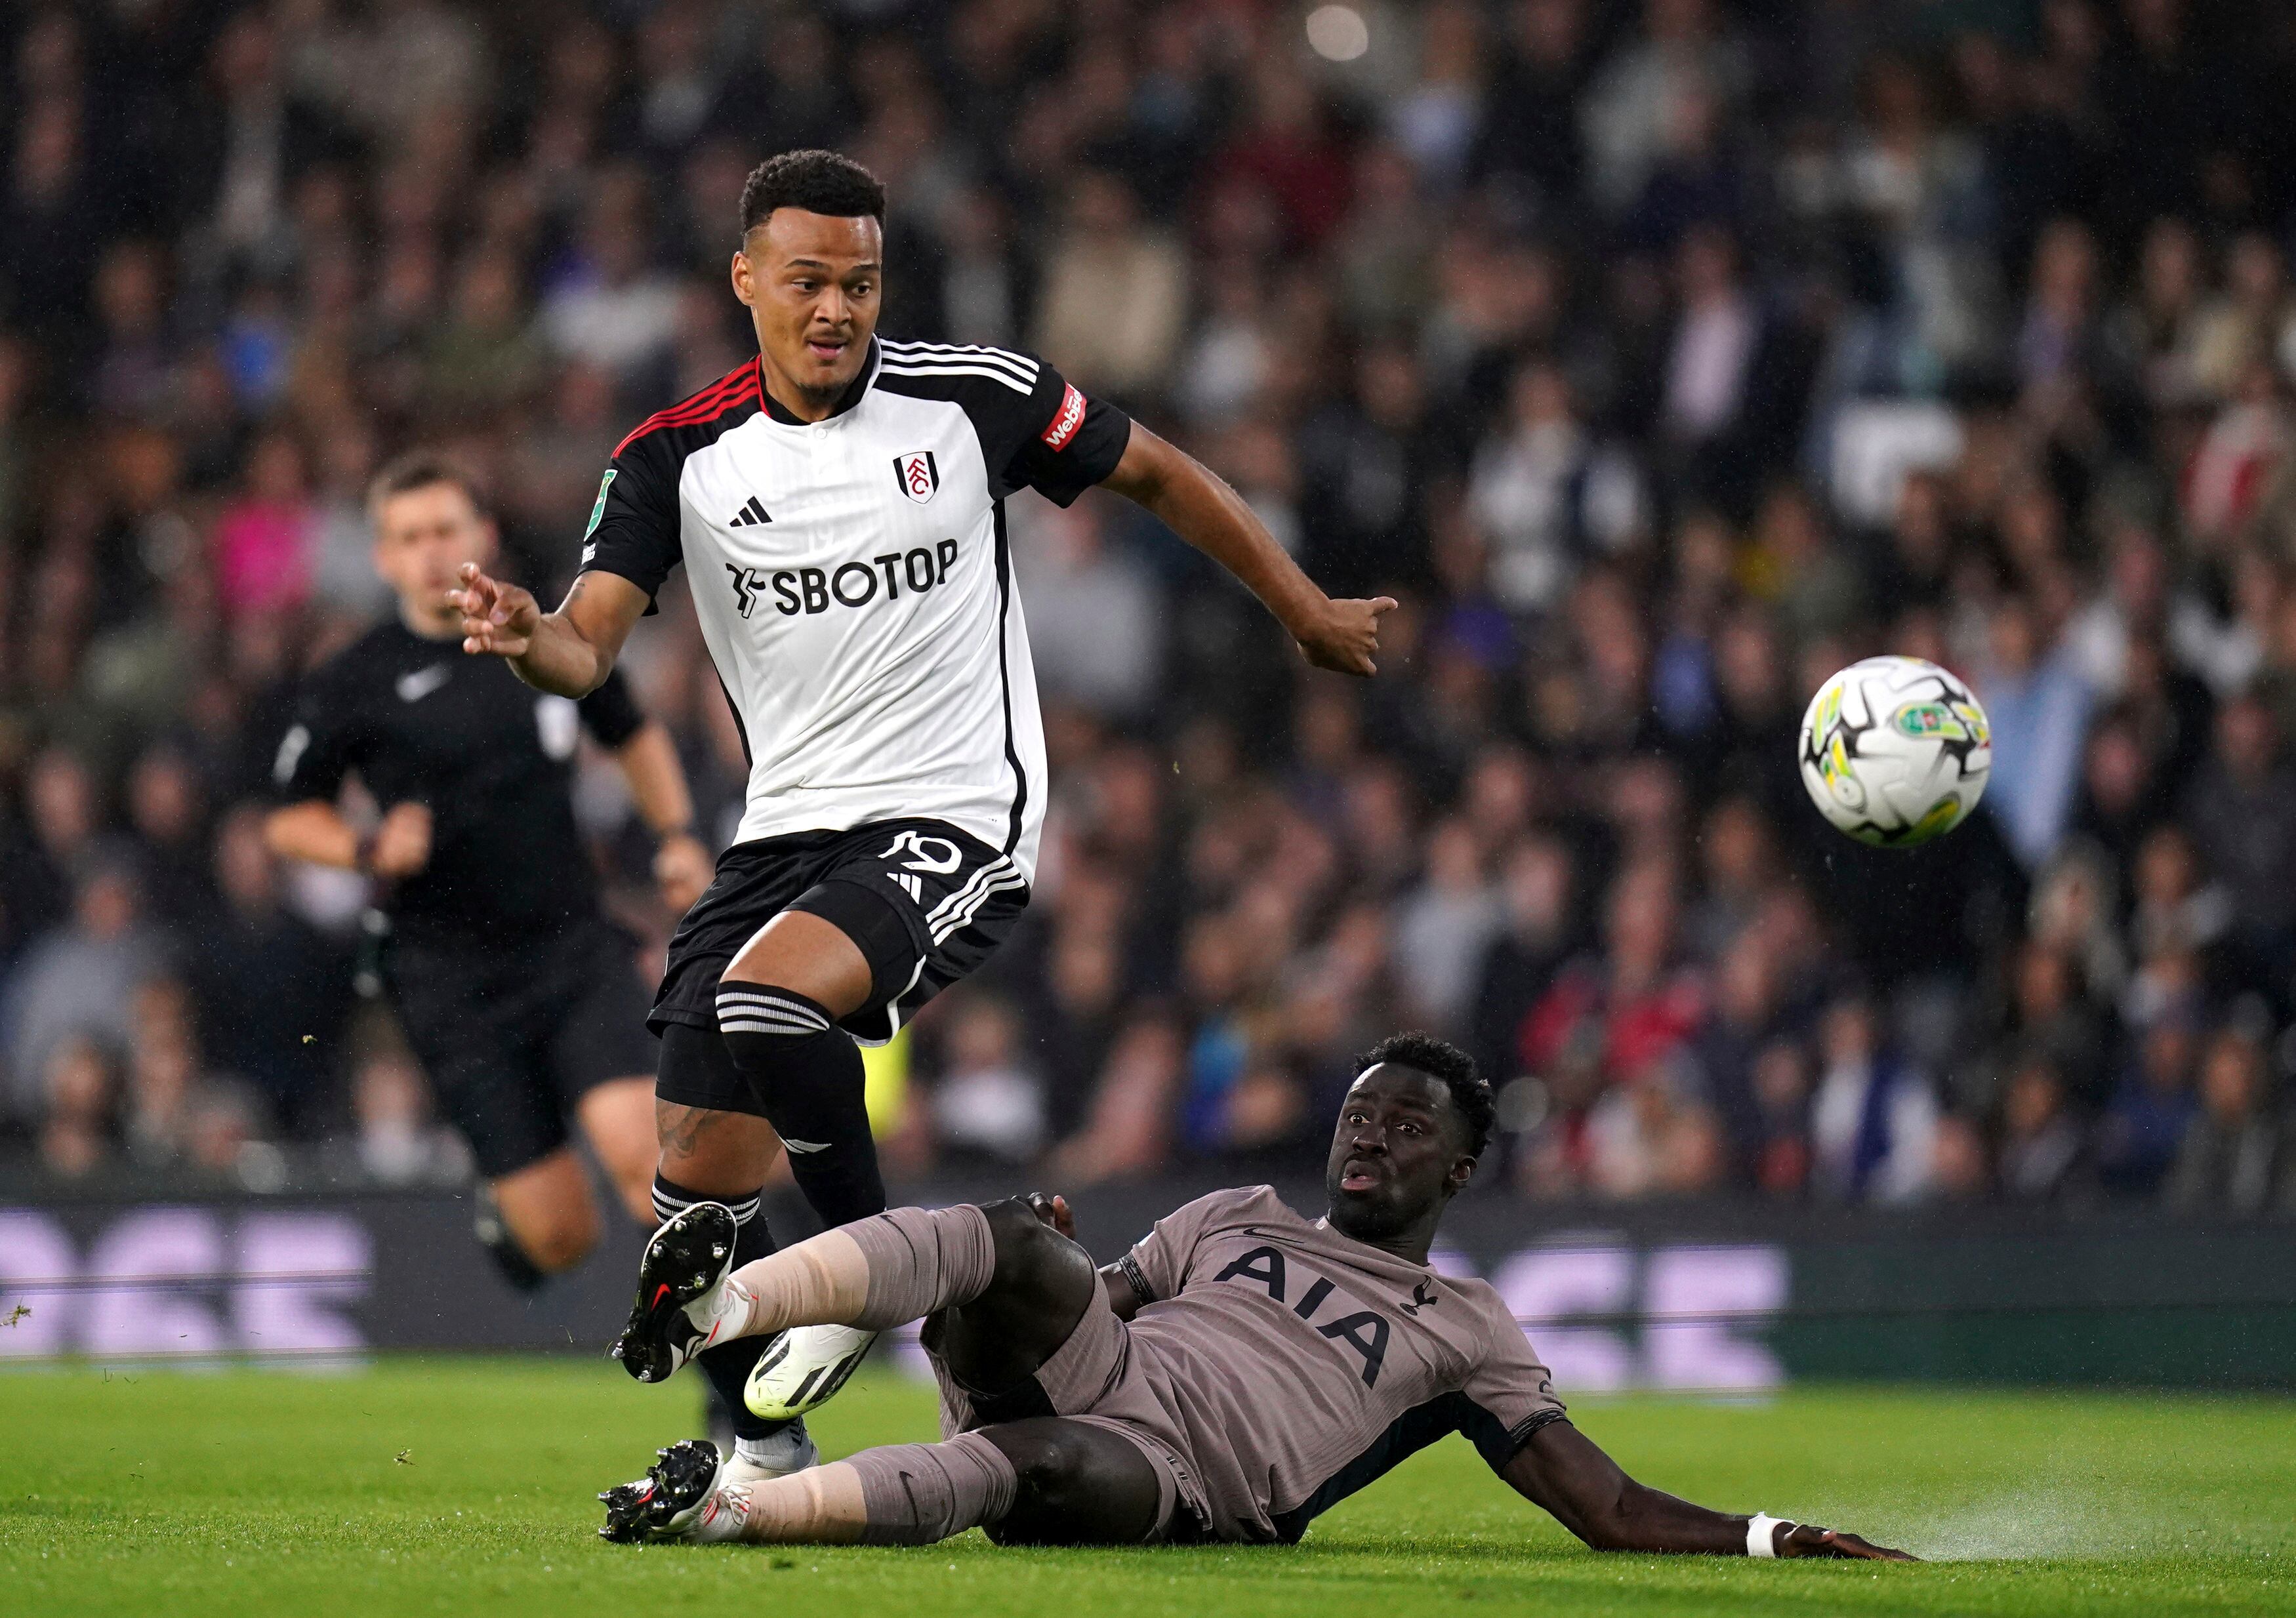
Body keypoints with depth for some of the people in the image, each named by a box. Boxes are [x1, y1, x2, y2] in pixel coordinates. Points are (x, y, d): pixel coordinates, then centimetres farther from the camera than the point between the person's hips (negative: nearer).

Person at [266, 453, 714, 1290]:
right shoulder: (352, 686, -3)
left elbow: (635, 737, 24)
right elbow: (290, 818, 6)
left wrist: (677, 834, 9)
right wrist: (370, 849, -13)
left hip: (574, 947, 2)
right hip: (454, 981, -2)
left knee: (636, 1149, -23)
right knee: (561, 1237, -3)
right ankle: (503, 1213, 33)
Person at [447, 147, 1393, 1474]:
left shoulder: (973, 398, -3)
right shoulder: (680, 456, 1)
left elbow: (1153, 471, 12)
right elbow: (591, 642, -9)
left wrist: (1310, 614, 19)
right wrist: (530, 638, -34)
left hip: (955, 826, -4)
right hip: (789, 829, 4)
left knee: (766, 999, -32)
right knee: (697, 1181, -3)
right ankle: (762, 1453, 19)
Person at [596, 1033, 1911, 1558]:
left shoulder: (1470, 1333, 21)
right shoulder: (1238, 1220, 31)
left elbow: (1613, 1511, 16)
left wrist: (1771, 1538, 1)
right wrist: (1057, 1261, 6)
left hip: (1173, 1488, -3)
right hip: (1093, 1372, 3)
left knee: (1034, 1457, -38)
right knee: (1016, 1246, -28)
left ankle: (732, 1507, -48)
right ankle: (719, 1302, -46)